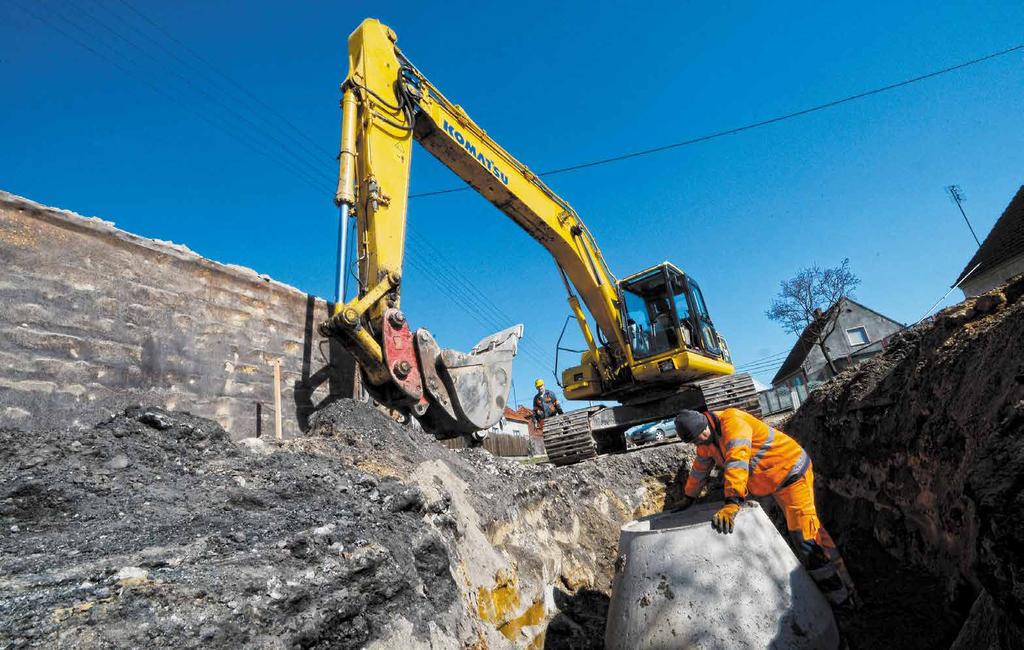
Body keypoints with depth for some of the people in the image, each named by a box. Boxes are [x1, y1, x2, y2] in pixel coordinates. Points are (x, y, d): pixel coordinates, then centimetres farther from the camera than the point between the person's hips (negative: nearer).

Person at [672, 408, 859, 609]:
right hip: (776, 481, 9)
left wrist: (731, 503, -44)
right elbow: (699, 469, 16)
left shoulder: (732, 421, -28)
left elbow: (737, 462, -39)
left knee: (806, 534, -11)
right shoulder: (706, 444, 1)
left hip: (792, 471, -9)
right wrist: (689, 498, 22)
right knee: (796, 531, 11)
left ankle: (843, 596, -1)